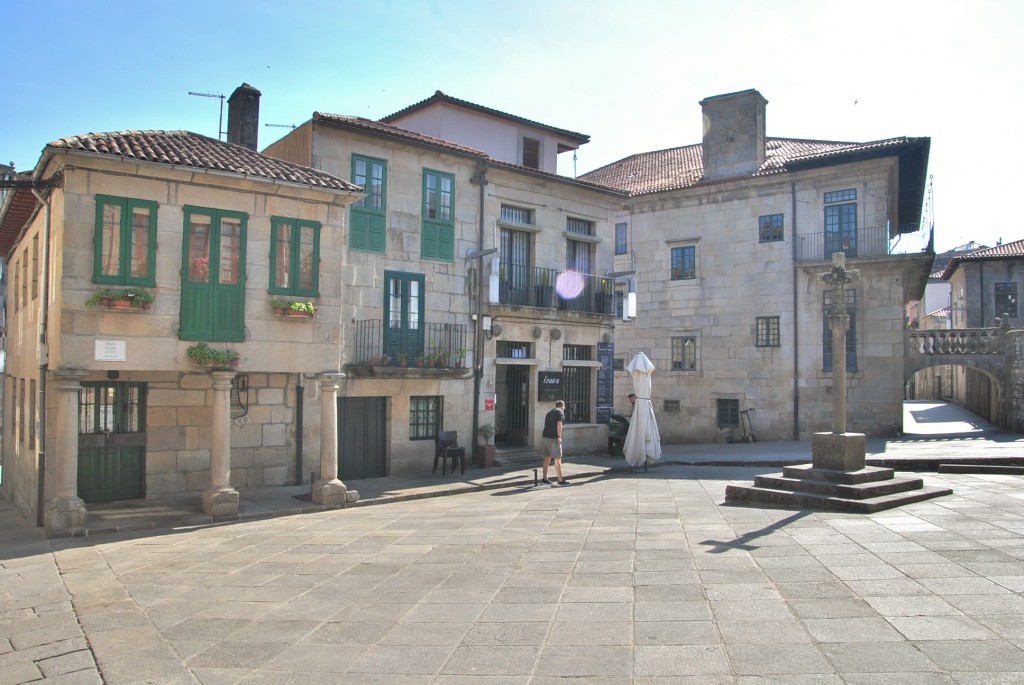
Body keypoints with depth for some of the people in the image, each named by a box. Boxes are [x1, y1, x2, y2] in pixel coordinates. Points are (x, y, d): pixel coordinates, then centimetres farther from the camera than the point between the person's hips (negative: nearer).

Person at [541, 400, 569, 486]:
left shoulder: (549, 413, 23)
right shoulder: (560, 412, -2)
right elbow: (559, 424, -15)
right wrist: (559, 437, -19)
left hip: (545, 436, 8)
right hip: (553, 437, -8)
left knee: (547, 458, 12)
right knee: (557, 458, -5)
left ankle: (545, 478, 13)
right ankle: (560, 480, -5)